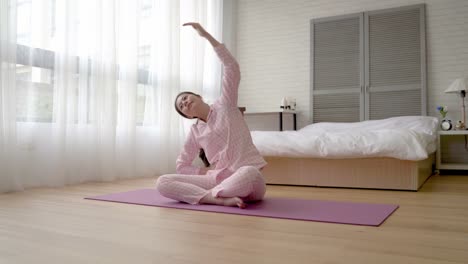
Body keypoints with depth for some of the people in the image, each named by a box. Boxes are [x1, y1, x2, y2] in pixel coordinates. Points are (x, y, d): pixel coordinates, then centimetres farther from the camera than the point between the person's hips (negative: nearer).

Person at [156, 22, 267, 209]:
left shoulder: (224, 105, 7)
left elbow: (232, 68, -7)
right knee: (163, 182, -14)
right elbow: (181, 166, 21)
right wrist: (207, 172, 1)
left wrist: (206, 35, -9)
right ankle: (222, 199, -27)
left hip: (248, 176, -4)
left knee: (249, 174, -44)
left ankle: (209, 194, -18)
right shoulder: (195, 131, 17)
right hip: (219, 179, 4)